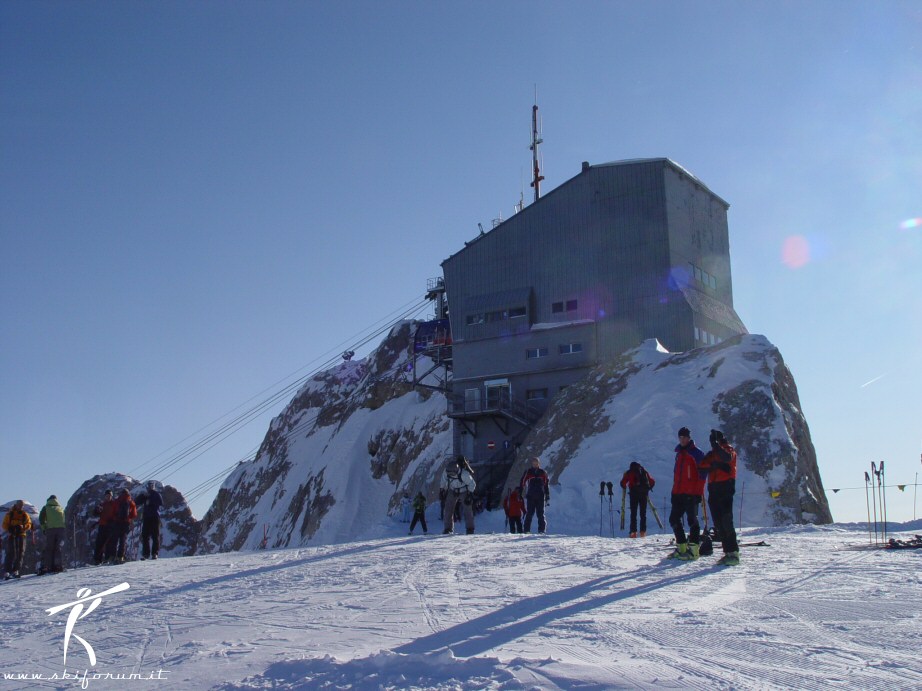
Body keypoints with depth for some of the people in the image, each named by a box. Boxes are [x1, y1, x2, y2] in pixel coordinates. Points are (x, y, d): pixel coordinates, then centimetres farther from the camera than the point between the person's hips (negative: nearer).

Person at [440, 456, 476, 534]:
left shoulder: (464, 474, -37)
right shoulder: (446, 472, -24)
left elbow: (472, 484, -21)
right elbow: (444, 480, 0)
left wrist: (469, 495, -20)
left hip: (464, 492, -4)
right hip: (452, 492, 4)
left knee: (467, 510, -9)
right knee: (448, 509, -2)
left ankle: (470, 529, -2)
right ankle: (448, 529, 5)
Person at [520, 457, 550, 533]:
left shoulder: (543, 472, 9)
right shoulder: (528, 472, 5)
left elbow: (546, 485, 13)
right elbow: (522, 483, 5)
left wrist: (547, 497, 10)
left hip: (540, 497, 1)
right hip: (530, 497, -1)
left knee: (541, 514, 1)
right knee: (529, 514, -4)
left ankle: (542, 530, 4)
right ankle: (527, 531, -1)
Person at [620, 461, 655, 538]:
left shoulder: (629, 472, 12)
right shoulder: (644, 471, 20)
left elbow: (623, 482, -2)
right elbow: (652, 481, 14)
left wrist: (624, 488, 17)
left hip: (634, 493, -2)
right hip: (644, 493, 2)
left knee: (633, 513, 1)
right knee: (643, 513, 9)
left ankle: (633, 532, -8)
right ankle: (643, 532, 1)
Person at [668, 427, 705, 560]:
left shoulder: (696, 453, -6)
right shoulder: (679, 453, 18)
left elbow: (702, 474, -10)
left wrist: (698, 492, -15)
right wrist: (674, 491, 18)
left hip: (691, 494, -8)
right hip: (678, 493, 8)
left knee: (692, 519, -6)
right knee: (674, 519, 7)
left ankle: (693, 549, -3)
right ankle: (682, 547, 15)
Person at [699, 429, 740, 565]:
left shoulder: (729, 450, 4)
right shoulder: (712, 454, 20)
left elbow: (726, 457, -21)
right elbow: (702, 465, 4)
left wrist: (715, 443, -22)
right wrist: (715, 464, -12)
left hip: (725, 488, -6)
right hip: (714, 490, 7)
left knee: (726, 521, -14)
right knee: (718, 523, 5)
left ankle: (733, 552, -14)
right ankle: (728, 551, 9)